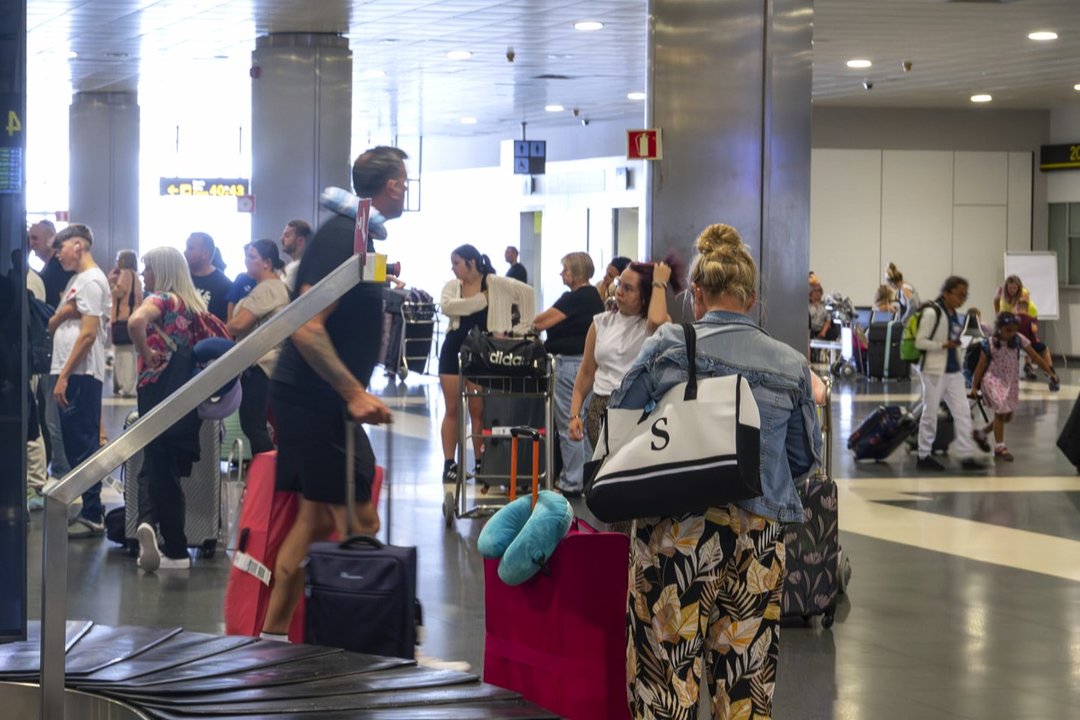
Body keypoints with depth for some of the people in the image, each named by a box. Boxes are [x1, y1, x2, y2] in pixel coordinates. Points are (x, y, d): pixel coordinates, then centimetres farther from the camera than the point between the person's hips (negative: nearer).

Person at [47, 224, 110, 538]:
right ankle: (89, 511, 15)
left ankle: (92, 517, -7)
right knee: (75, 444, 11)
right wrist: (60, 314, -4)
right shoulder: (76, 281, 20)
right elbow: (52, 327, 19)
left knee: (83, 445, -8)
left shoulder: (91, 281, -9)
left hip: (80, 375, -10)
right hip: (69, 374, 10)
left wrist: (64, 375, -19)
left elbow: (88, 333, -17)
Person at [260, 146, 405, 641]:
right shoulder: (344, 238, -16)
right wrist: (354, 393, -26)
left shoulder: (354, 236, 15)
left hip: (320, 400, 11)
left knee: (316, 519, 12)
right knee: (359, 525, -8)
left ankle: (272, 634, 16)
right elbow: (307, 327, -24)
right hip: (316, 401, -11)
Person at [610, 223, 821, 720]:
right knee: (746, 678, 9)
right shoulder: (791, 366, 4)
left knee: (665, 676, 3)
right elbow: (805, 456, 14)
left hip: (676, 529, -2)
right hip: (759, 537, 3)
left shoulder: (668, 347, -4)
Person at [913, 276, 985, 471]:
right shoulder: (932, 312, -13)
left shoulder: (954, 315, 10)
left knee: (963, 412, 1)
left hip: (954, 371, 7)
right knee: (930, 413, 2)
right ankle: (924, 456, 13)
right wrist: (944, 345, -22)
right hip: (934, 370, -7)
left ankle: (966, 455, 2)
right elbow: (920, 341, -14)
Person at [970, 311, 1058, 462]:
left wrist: (1050, 373, -5)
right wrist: (974, 386, -8)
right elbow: (981, 366, -8)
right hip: (994, 380, -5)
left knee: (1008, 415, 10)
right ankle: (999, 447, 1)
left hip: (1011, 381, 5)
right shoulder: (989, 344, -14)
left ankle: (982, 432, 31)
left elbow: (1035, 357, -4)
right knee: (1000, 412, -8)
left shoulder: (1018, 339, -8)